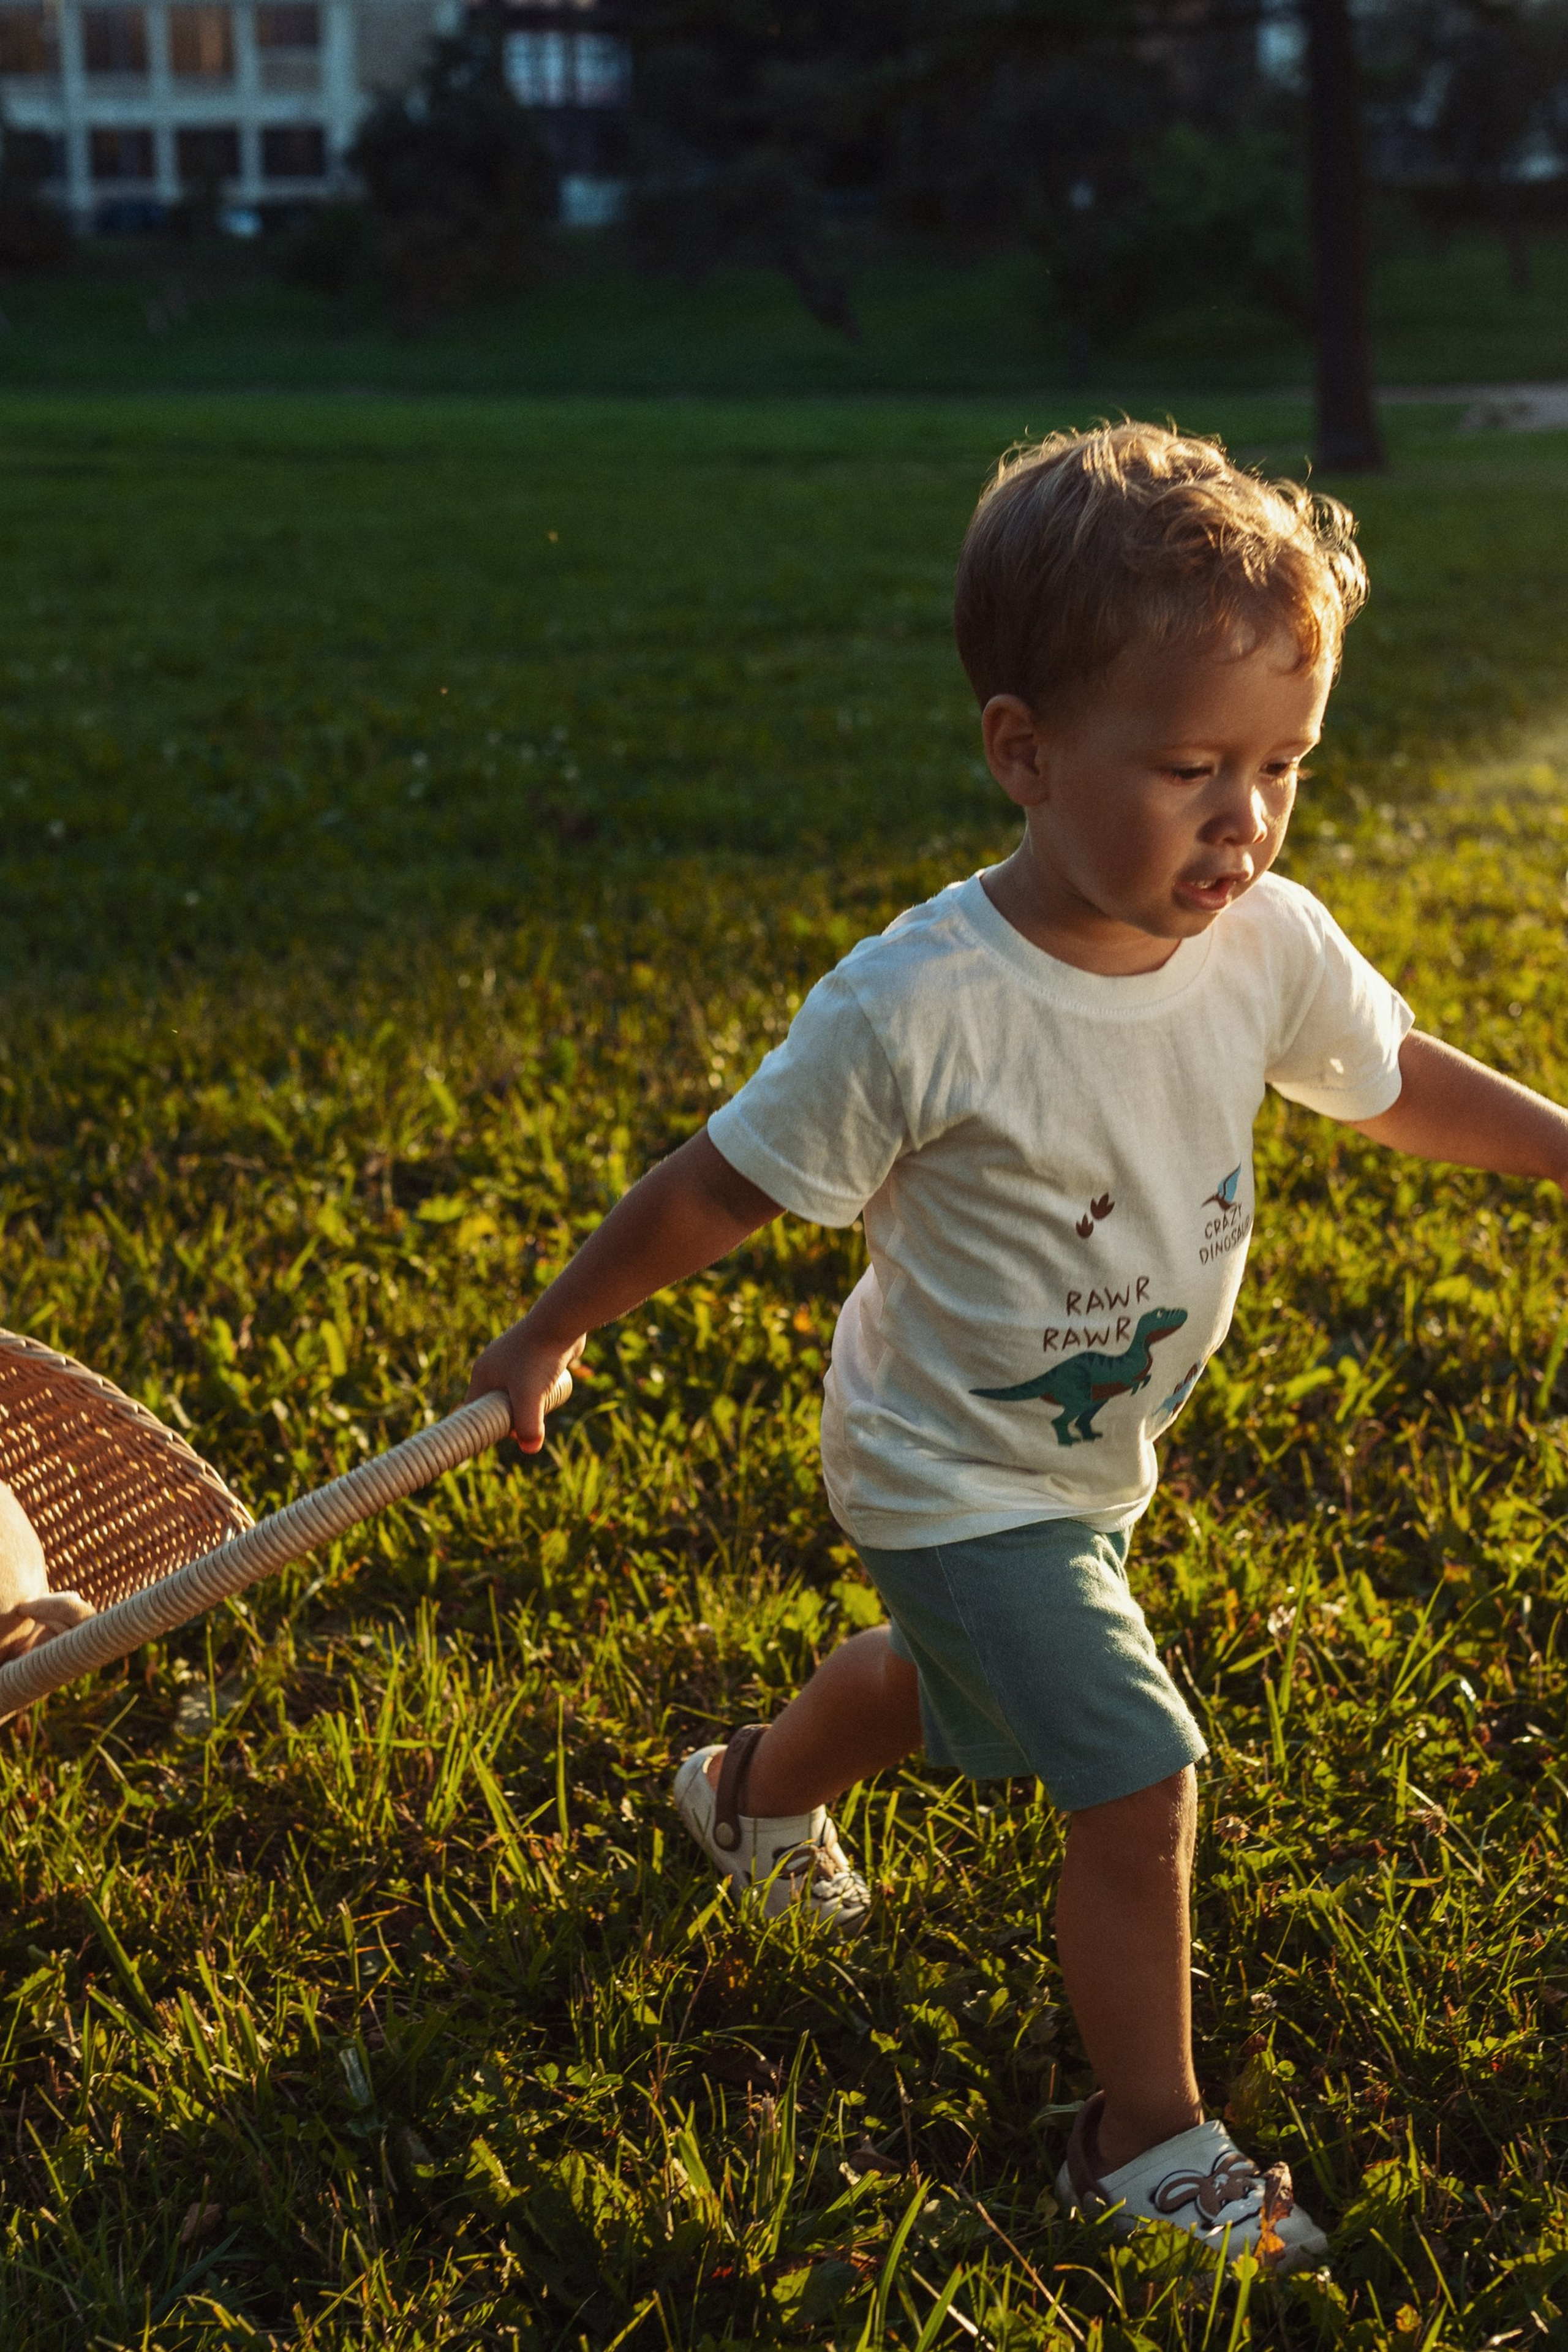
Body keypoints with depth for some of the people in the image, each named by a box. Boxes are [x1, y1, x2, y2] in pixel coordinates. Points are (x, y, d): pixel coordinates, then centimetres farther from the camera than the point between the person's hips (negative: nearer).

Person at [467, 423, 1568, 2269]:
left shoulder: (1272, 949, -18)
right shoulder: (920, 1009, -33)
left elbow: (1400, 1082, 4)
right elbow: (714, 1191, -21)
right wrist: (549, 1339, -9)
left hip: (1093, 1456, 7)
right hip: (952, 1474, -7)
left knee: (951, 1674, 31)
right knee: (1141, 1784, -10)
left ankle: (756, 1795, 63)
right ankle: (1148, 2144, 15)